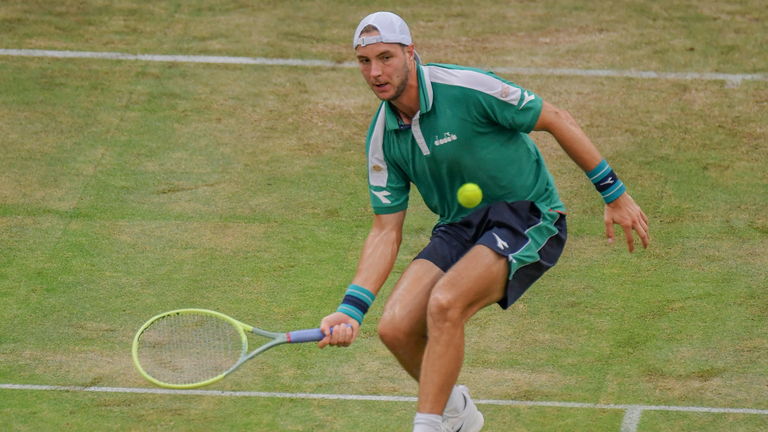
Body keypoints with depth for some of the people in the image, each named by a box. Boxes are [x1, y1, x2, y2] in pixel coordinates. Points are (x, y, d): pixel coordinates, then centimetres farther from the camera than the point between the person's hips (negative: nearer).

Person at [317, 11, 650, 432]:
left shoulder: (466, 88, -20)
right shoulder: (381, 138, -2)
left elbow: (556, 120, -9)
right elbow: (386, 232, 2)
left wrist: (614, 194, -5)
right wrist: (351, 309, -11)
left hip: (527, 216, -6)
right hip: (460, 227, 6)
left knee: (444, 305, -31)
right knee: (395, 327, -13)